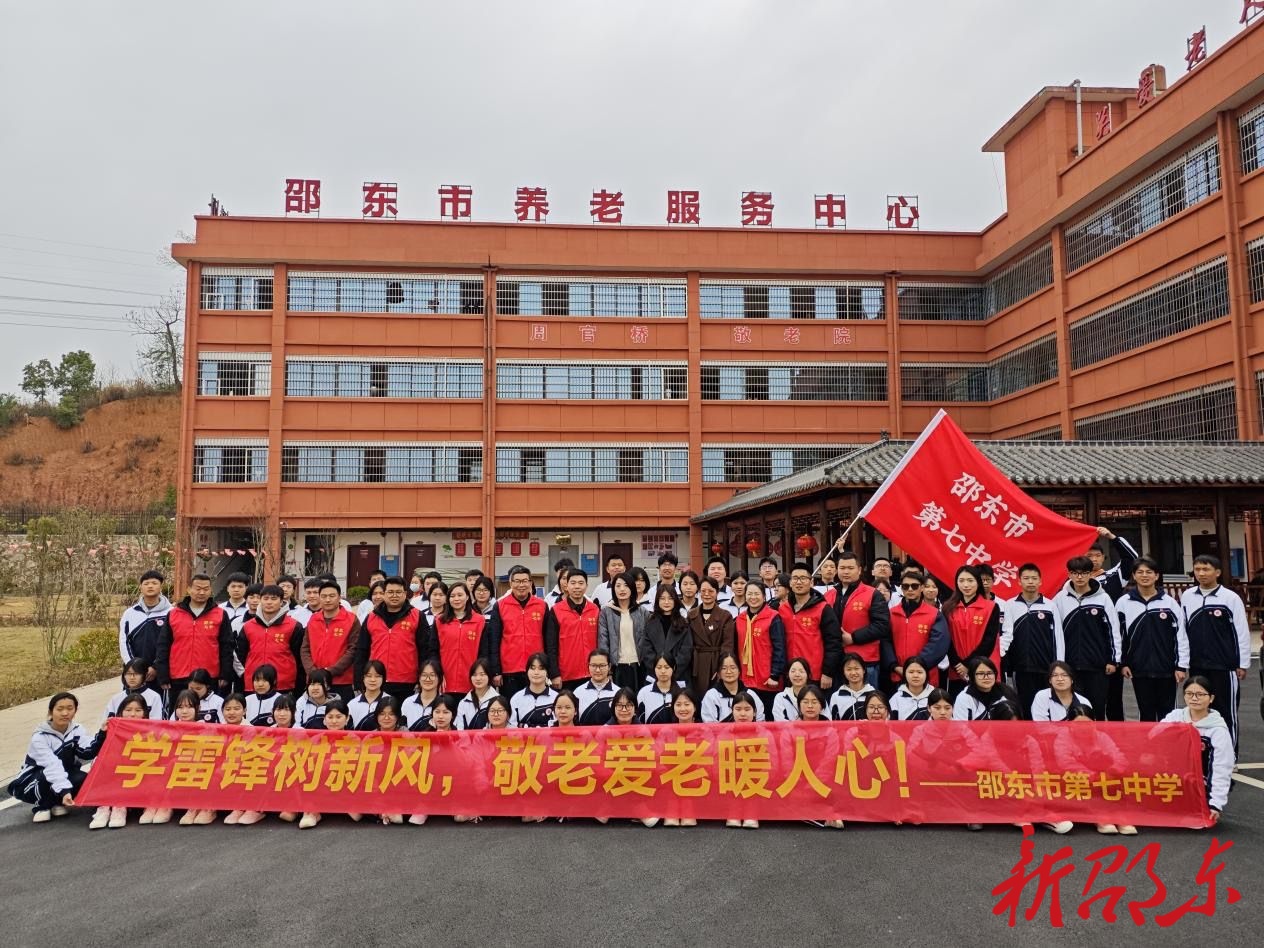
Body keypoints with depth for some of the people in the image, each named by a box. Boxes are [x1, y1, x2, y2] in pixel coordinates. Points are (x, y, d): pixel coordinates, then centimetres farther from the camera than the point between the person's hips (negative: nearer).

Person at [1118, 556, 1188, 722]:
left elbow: (1181, 636, -1)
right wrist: (1123, 663, 2)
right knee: (1146, 713, 9)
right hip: (1139, 669, 0)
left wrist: (1181, 666, -3)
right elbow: (1118, 635, 4)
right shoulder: (1123, 603, -1)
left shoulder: (1170, 603, -3)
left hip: (1166, 669, 0)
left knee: (1167, 713, 9)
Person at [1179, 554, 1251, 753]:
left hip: (1224, 666, -3)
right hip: (1196, 665, 3)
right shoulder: (1187, 596, 3)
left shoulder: (1230, 598, -7)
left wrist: (1243, 664, -5)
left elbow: (1242, 632, -4)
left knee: (1226, 711, 4)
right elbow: (1182, 630, 9)